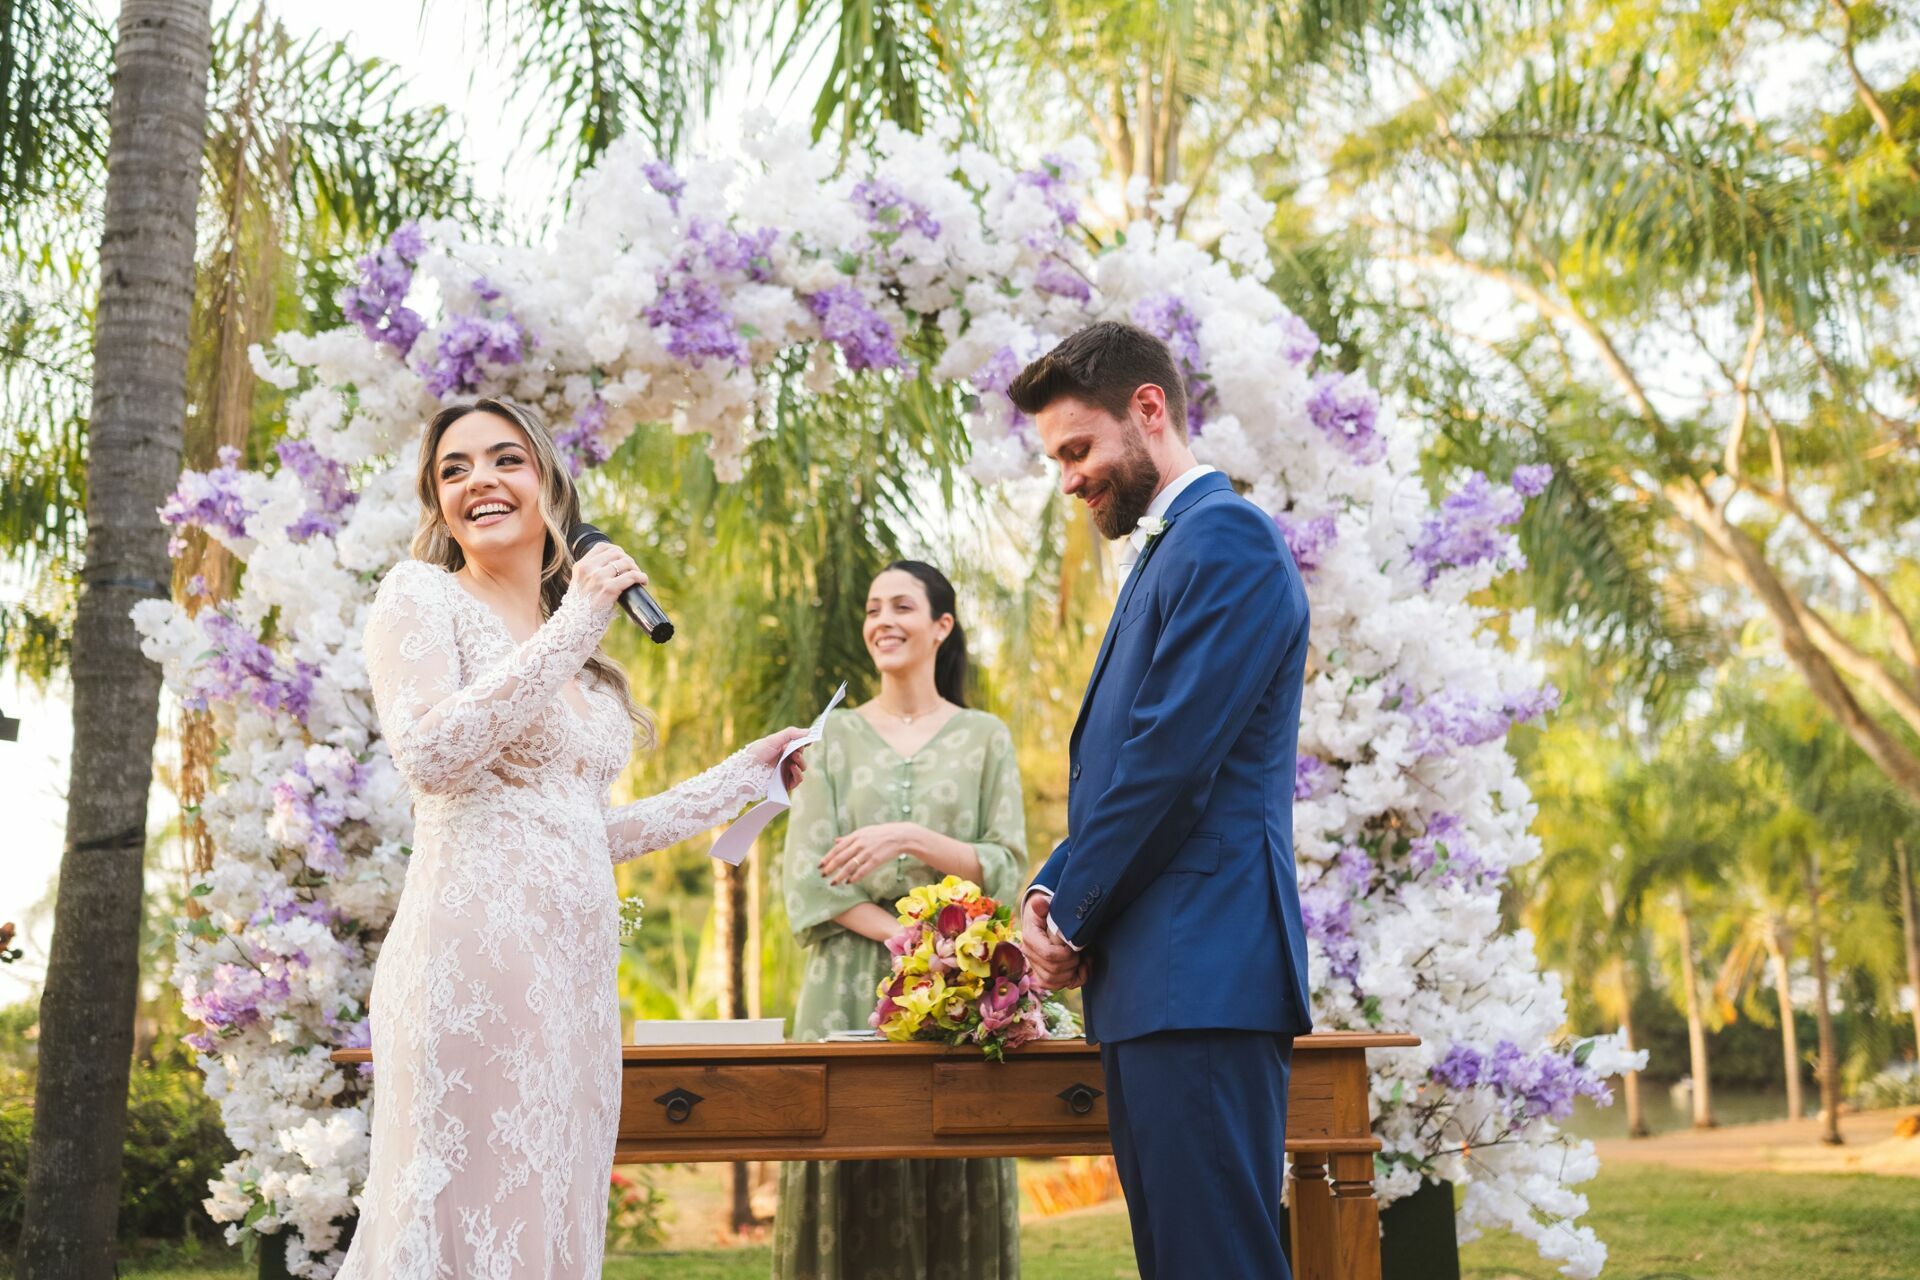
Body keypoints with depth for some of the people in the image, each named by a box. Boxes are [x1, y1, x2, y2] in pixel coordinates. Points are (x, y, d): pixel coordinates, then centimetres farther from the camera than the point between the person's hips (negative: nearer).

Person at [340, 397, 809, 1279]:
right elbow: (429, 754, -15)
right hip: (474, 951, -7)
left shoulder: (572, 646, 20)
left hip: (575, 967, 7)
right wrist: (572, 628, -12)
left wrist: (743, 777, 25)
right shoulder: (422, 596, 3)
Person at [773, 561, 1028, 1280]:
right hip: (851, 989, 0)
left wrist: (911, 838, -15)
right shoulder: (836, 737, 9)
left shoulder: (984, 738, 8)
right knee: (855, 1182, -1)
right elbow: (807, 879, 0)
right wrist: (900, 934, -14)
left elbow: (1007, 871, 0)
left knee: (955, 1189, 0)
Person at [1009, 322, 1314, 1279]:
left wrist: (1073, 917, -6)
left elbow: (1171, 758, -16)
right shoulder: (1163, 552, 23)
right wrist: (1051, 892, 6)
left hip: (1202, 974, -10)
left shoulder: (1225, 537, -8)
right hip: (1154, 978, 10)